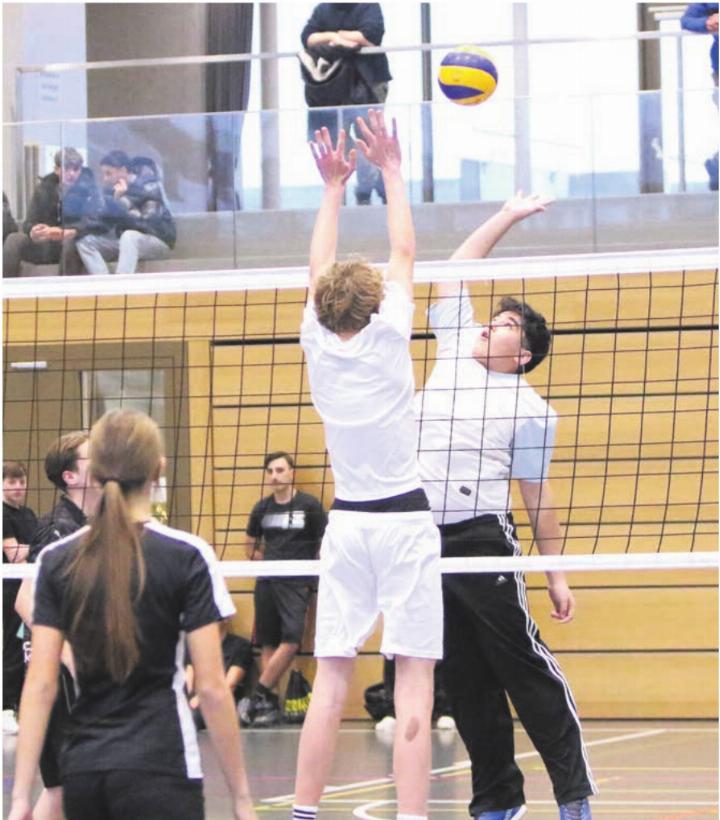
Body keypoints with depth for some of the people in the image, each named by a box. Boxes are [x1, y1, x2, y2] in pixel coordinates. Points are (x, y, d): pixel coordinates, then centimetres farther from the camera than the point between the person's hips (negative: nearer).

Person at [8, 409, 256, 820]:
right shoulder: (188, 557, -5)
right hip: (158, 770, -4)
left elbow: (40, 683, 1)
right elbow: (212, 687, -7)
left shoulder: (57, 560, 4)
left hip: (82, 769, 4)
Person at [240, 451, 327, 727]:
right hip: (266, 581, 4)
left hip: (296, 582, -4)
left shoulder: (310, 506, -2)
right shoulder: (262, 508, 10)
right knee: (268, 643, 3)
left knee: (291, 640, -17)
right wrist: (268, 562, 8)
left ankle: (258, 696, -9)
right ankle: (269, 705, 7)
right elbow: (250, 546, 21)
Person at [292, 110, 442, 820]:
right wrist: (390, 170, 12)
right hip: (405, 520, -4)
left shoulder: (318, 346, 3)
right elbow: (403, 253, 5)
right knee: (413, 684, -7)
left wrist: (333, 188, 24)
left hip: (346, 522, 4)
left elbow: (320, 272, 18)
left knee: (330, 682, 3)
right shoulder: (386, 338, -6)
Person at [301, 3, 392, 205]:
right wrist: (332, 37, -14)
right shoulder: (322, 10, 14)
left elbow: (371, 35, -14)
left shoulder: (368, 6, 1)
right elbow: (307, 38, 3)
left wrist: (339, 35, -4)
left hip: (365, 87, -5)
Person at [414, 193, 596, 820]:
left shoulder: (529, 409, 1)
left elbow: (539, 499, 1)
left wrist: (556, 576, -2)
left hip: (481, 539, -5)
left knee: (526, 667, -7)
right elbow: (455, 271, 22)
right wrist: (507, 217, 23)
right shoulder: (454, 356, 15)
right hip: (423, 540, 5)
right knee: (467, 681, 7)